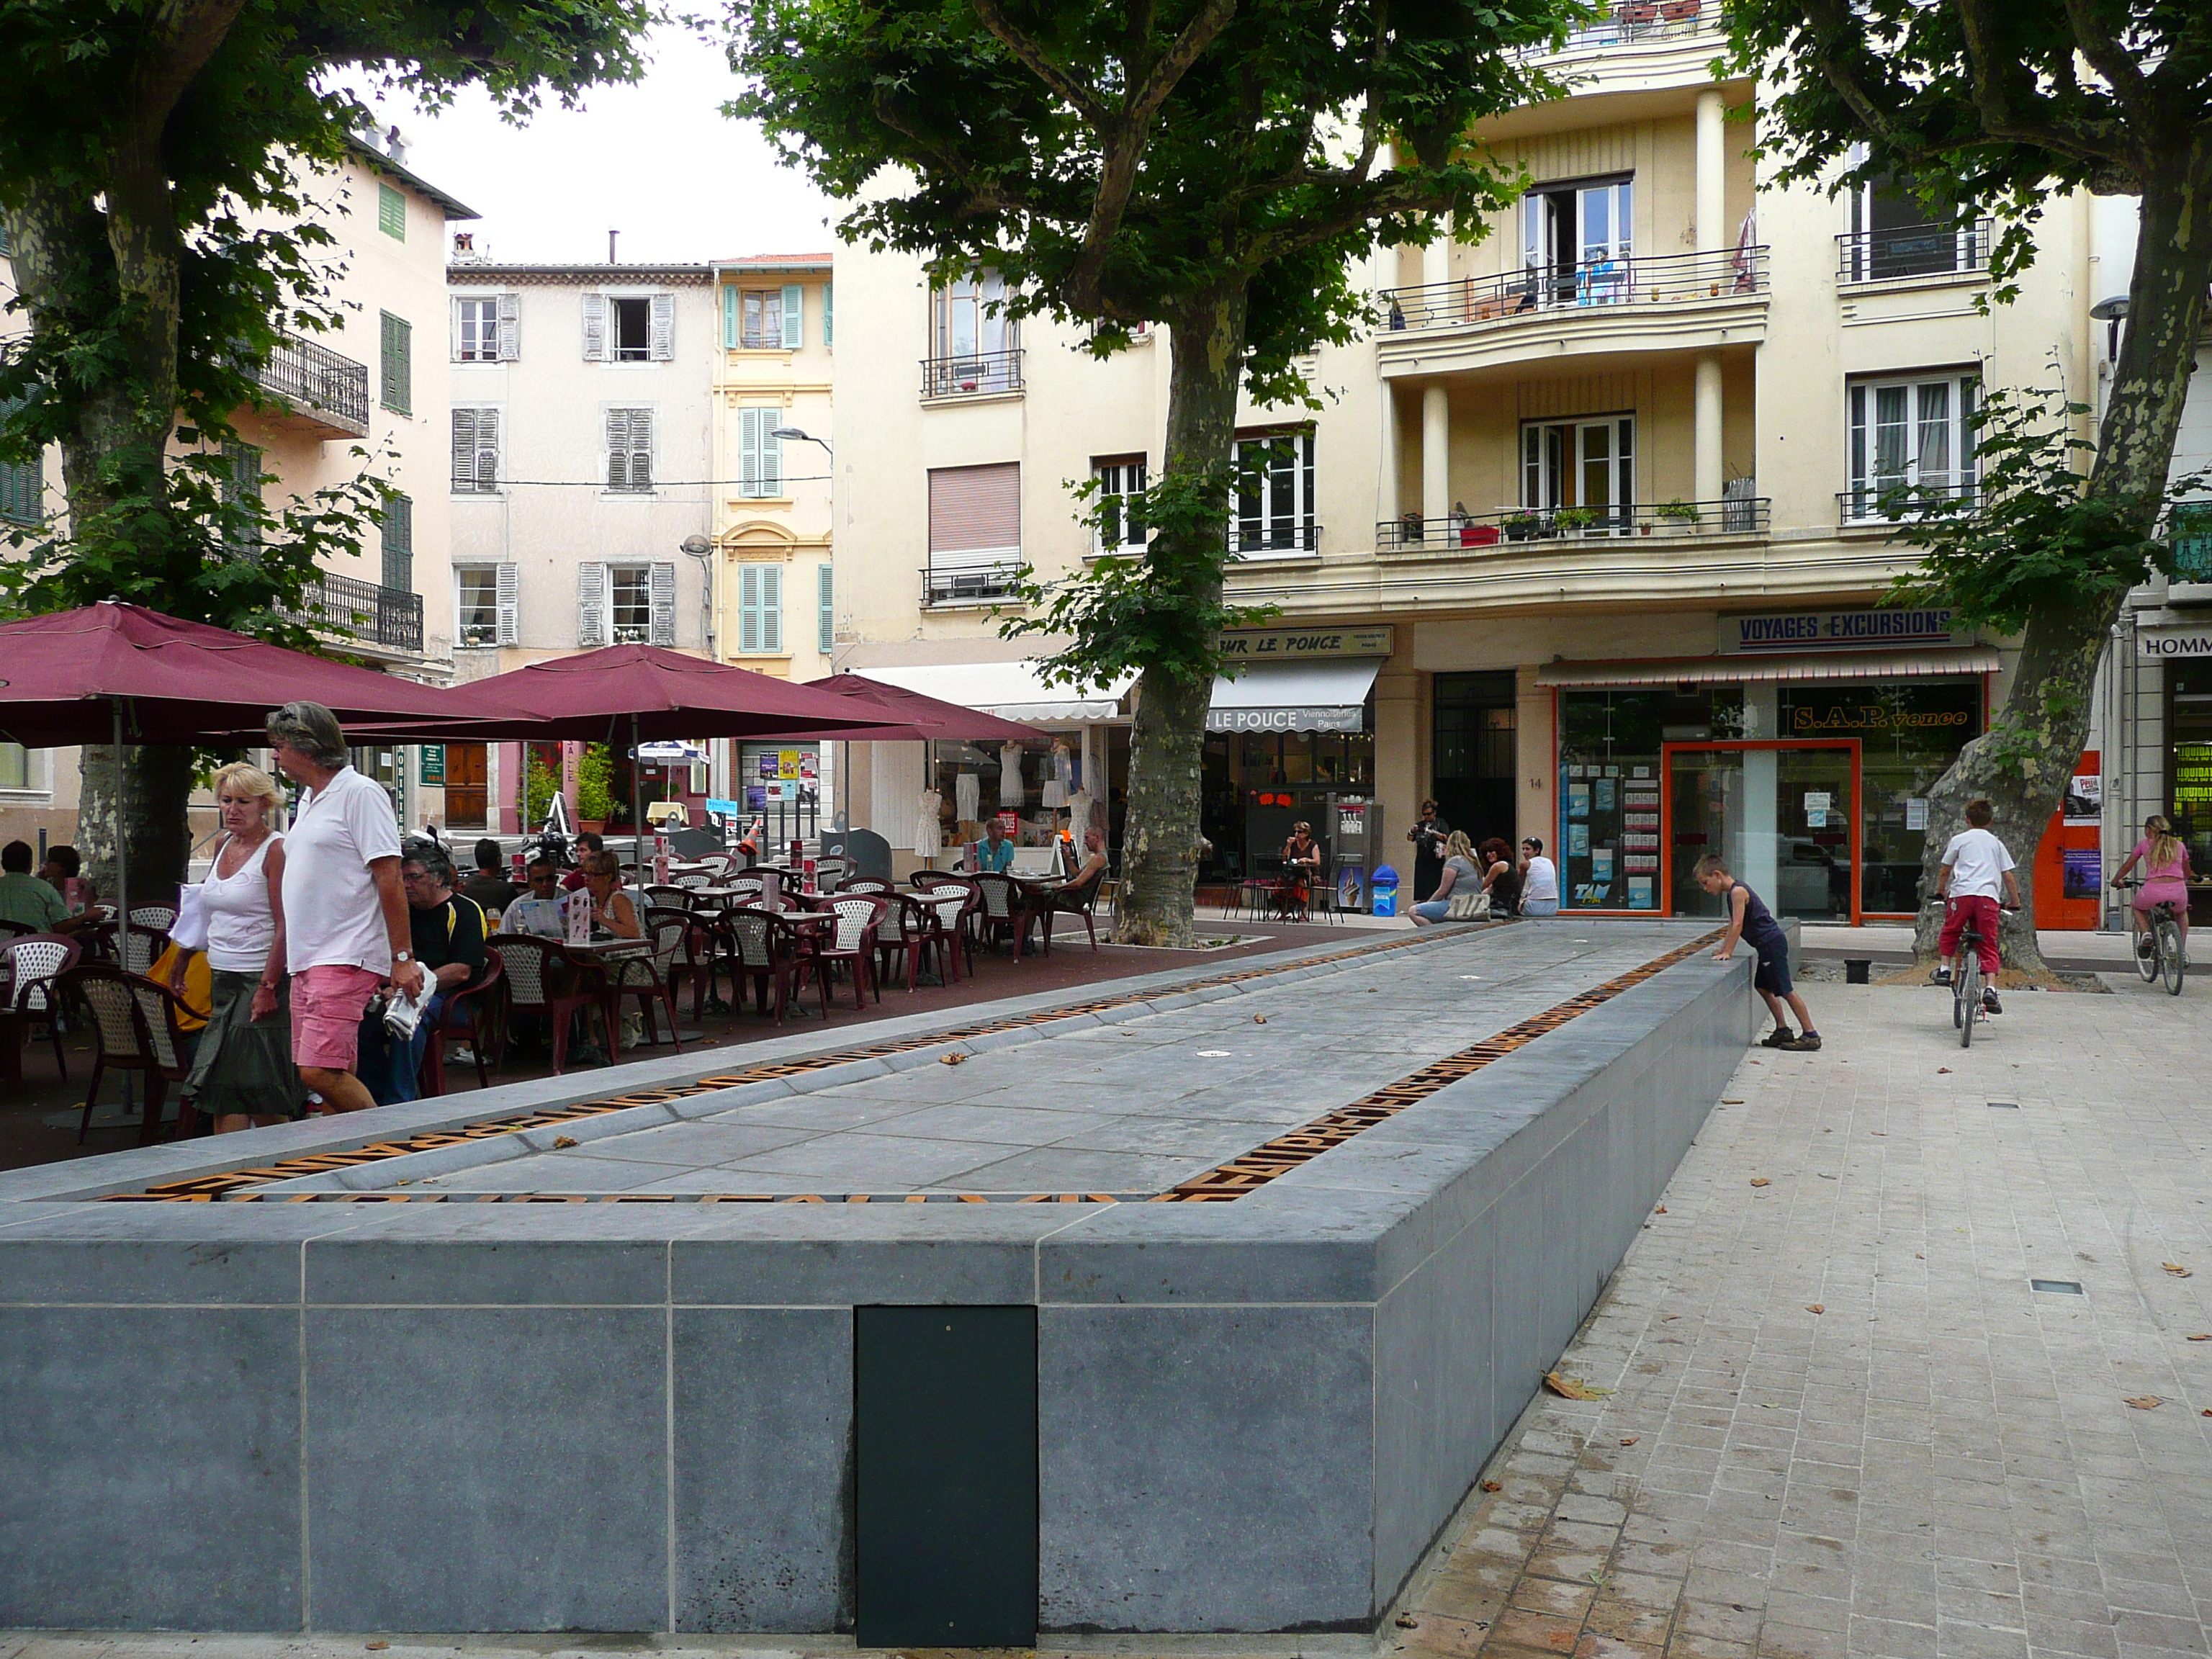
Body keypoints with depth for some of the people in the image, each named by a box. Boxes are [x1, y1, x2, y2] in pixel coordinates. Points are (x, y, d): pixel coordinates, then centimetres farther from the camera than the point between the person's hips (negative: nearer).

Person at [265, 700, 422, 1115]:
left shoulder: (360, 793, -8)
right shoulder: (307, 800, 19)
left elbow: (389, 879, -13)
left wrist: (402, 957, -17)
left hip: (346, 957, -9)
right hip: (307, 961, 9)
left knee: (320, 1072, -16)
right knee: (333, 1076, 8)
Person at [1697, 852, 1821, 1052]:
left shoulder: (1738, 891, -15)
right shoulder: (1734, 892, 16)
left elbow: (1738, 925, -18)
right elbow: (1733, 925, 24)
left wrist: (1727, 953, -14)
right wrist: (1723, 949, 23)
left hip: (1772, 943, -11)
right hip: (1767, 946, 11)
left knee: (1786, 991, -7)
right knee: (1763, 987, 17)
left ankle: (1810, 1035, -4)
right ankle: (1783, 1030, 23)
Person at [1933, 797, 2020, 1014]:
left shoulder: (1959, 839, 16)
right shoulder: (1996, 843, 22)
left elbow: (1944, 871, 20)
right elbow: (2008, 876, 21)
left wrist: (1941, 891, 37)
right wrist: (2015, 901, 33)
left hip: (1961, 893, -1)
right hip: (1988, 896, 2)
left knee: (1949, 933, 22)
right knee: (1989, 945, 3)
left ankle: (1944, 969, 11)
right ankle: (1990, 989, -9)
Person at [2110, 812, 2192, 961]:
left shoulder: (2144, 844, 13)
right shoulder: (2179, 845, 20)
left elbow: (2127, 866, 23)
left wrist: (2115, 881, 41)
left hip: (2153, 891, -2)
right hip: (2178, 891, 2)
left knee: (2137, 908, 33)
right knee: (2181, 913, 37)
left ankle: (2145, 933, 4)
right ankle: (2183, 951, 23)